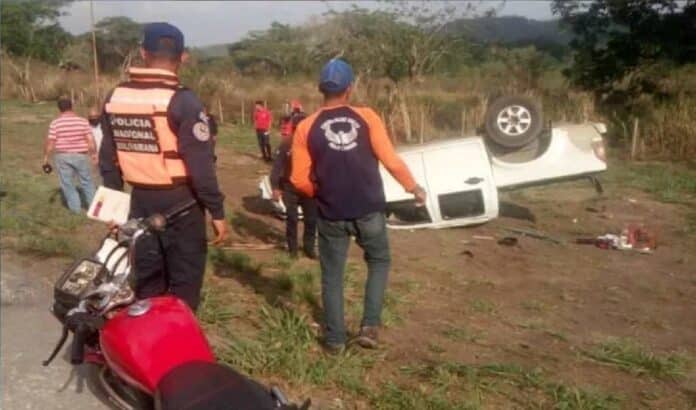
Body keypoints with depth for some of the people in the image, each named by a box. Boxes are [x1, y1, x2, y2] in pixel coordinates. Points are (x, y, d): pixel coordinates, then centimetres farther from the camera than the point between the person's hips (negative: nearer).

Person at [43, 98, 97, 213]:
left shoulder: (55, 123, -8)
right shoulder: (83, 121, -5)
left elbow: (50, 142, -9)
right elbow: (90, 140, -8)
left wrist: (46, 157, 0)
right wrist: (94, 153, 3)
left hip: (62, 157, -1)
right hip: (81, 156, 1)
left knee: (67, 183, 9)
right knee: (87, 181, 15)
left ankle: (75, 207, 11)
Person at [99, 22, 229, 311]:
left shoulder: (114, 98, 3)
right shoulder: (182, 102, -17)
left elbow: (108, 159, 10)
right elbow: (201, 165, -18)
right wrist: (217, 212, -10)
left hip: (140, 200, 6)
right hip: (179, 202, -6)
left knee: (146, 278, 17)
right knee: (185, 281, 5)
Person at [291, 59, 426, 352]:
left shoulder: (306, 127, -4)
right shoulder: (367, 117, -5)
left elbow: (300, 180, -4)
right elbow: (391, 160, -10)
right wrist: (413, 187, 6)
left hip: (332, 214, 0)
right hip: (369, 210, 0)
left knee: (332, 276, 14)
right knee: (379, 261, 22)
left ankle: (335, 339, 21)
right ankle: (370, 325, 11)